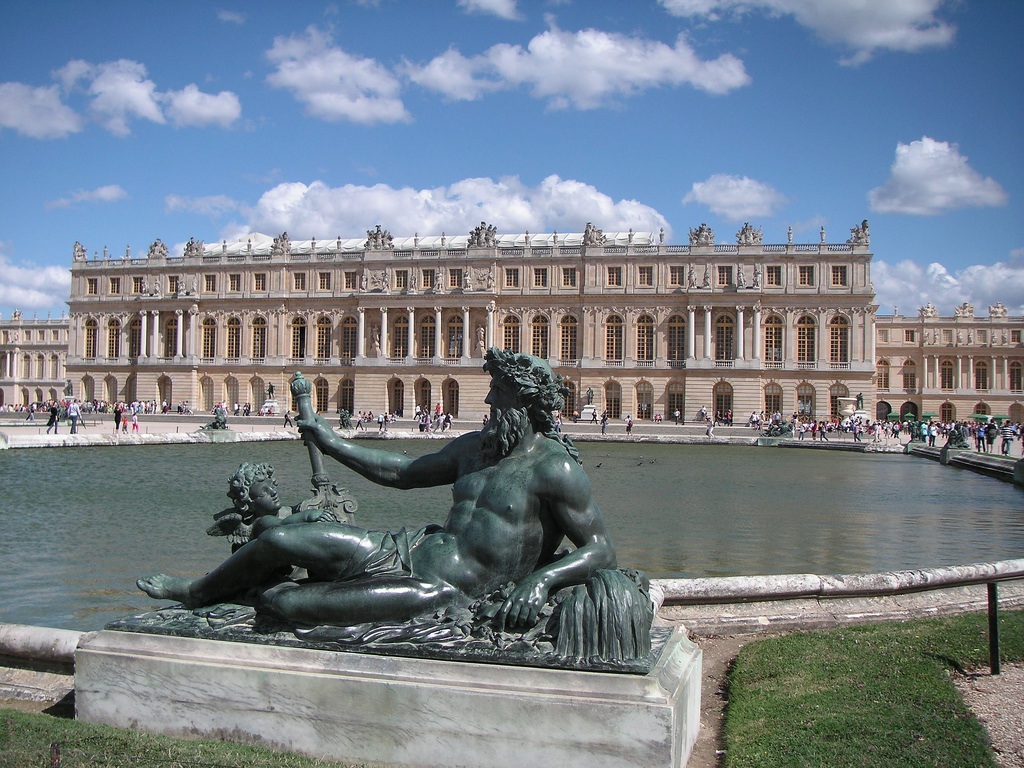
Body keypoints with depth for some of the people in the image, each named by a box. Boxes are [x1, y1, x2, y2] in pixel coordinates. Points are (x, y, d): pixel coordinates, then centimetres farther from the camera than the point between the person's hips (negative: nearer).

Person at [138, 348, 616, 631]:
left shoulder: (554, 468, -12)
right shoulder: (474, 447, 13)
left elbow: (602, 550, -14)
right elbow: (403, 472, 24)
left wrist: (542, 579, -31)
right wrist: (333, 444, 27)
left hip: (447, 593, -8)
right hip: (411, 550, 8)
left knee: (286, 604, -21)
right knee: (279, 539, 0)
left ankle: (256, 597, 15)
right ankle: (193, 592, 26)